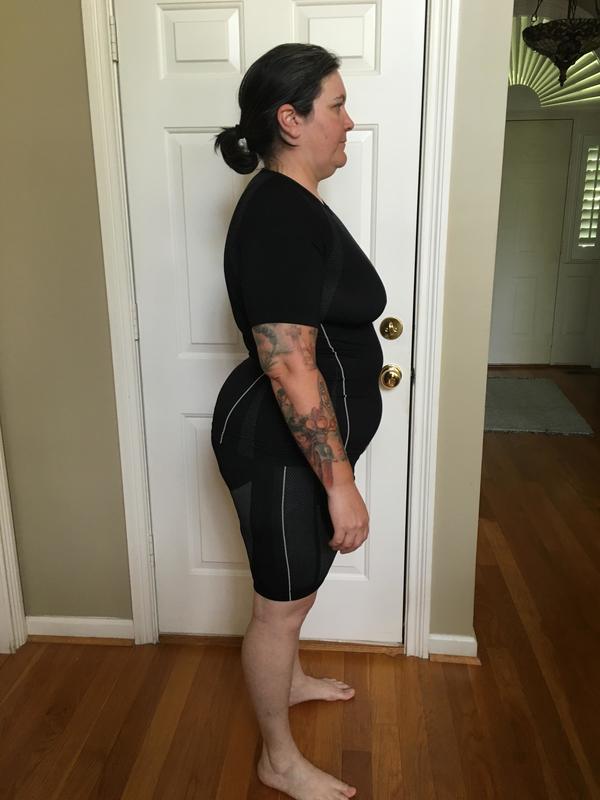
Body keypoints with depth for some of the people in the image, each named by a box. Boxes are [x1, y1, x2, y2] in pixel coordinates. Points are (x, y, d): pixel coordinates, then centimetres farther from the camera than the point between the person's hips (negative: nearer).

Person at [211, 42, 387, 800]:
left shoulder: (293, 204, 9)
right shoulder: (280, 217, -24)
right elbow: (289, 369, -29)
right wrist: (340, 482, -24)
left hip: (298, 443, 10)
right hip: (280, 451, -10)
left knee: (296, 584, 28)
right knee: (281, 601, 8)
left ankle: (289, 679, 53)